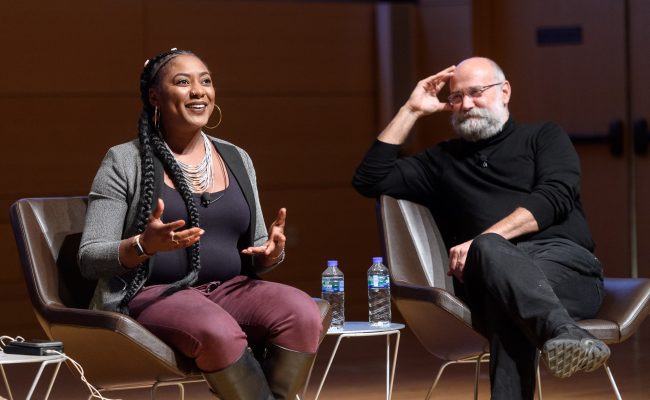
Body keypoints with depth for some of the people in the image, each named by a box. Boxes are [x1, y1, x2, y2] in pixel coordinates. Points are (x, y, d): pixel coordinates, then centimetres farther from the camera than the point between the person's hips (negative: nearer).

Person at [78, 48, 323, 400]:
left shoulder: (237, 160, 15)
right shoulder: (125, 162, 1)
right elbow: (89, 260, -3)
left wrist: (271, 253, -5)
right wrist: (144, 246, -23)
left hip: (229, 290, 5)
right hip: (151, 295, -4)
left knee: (303, 313, -27)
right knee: (219, 332, -38)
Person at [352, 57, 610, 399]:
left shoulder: (543, 137, 20)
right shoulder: (444, 160, 30)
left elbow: (555, 196, -1)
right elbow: (369, 179, 22)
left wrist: (484, 240, -15)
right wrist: (411, 111, 20)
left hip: (565, 260, 0)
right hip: (491, 269, 1)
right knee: (491, 249, -41)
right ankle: (563, 334, -67)